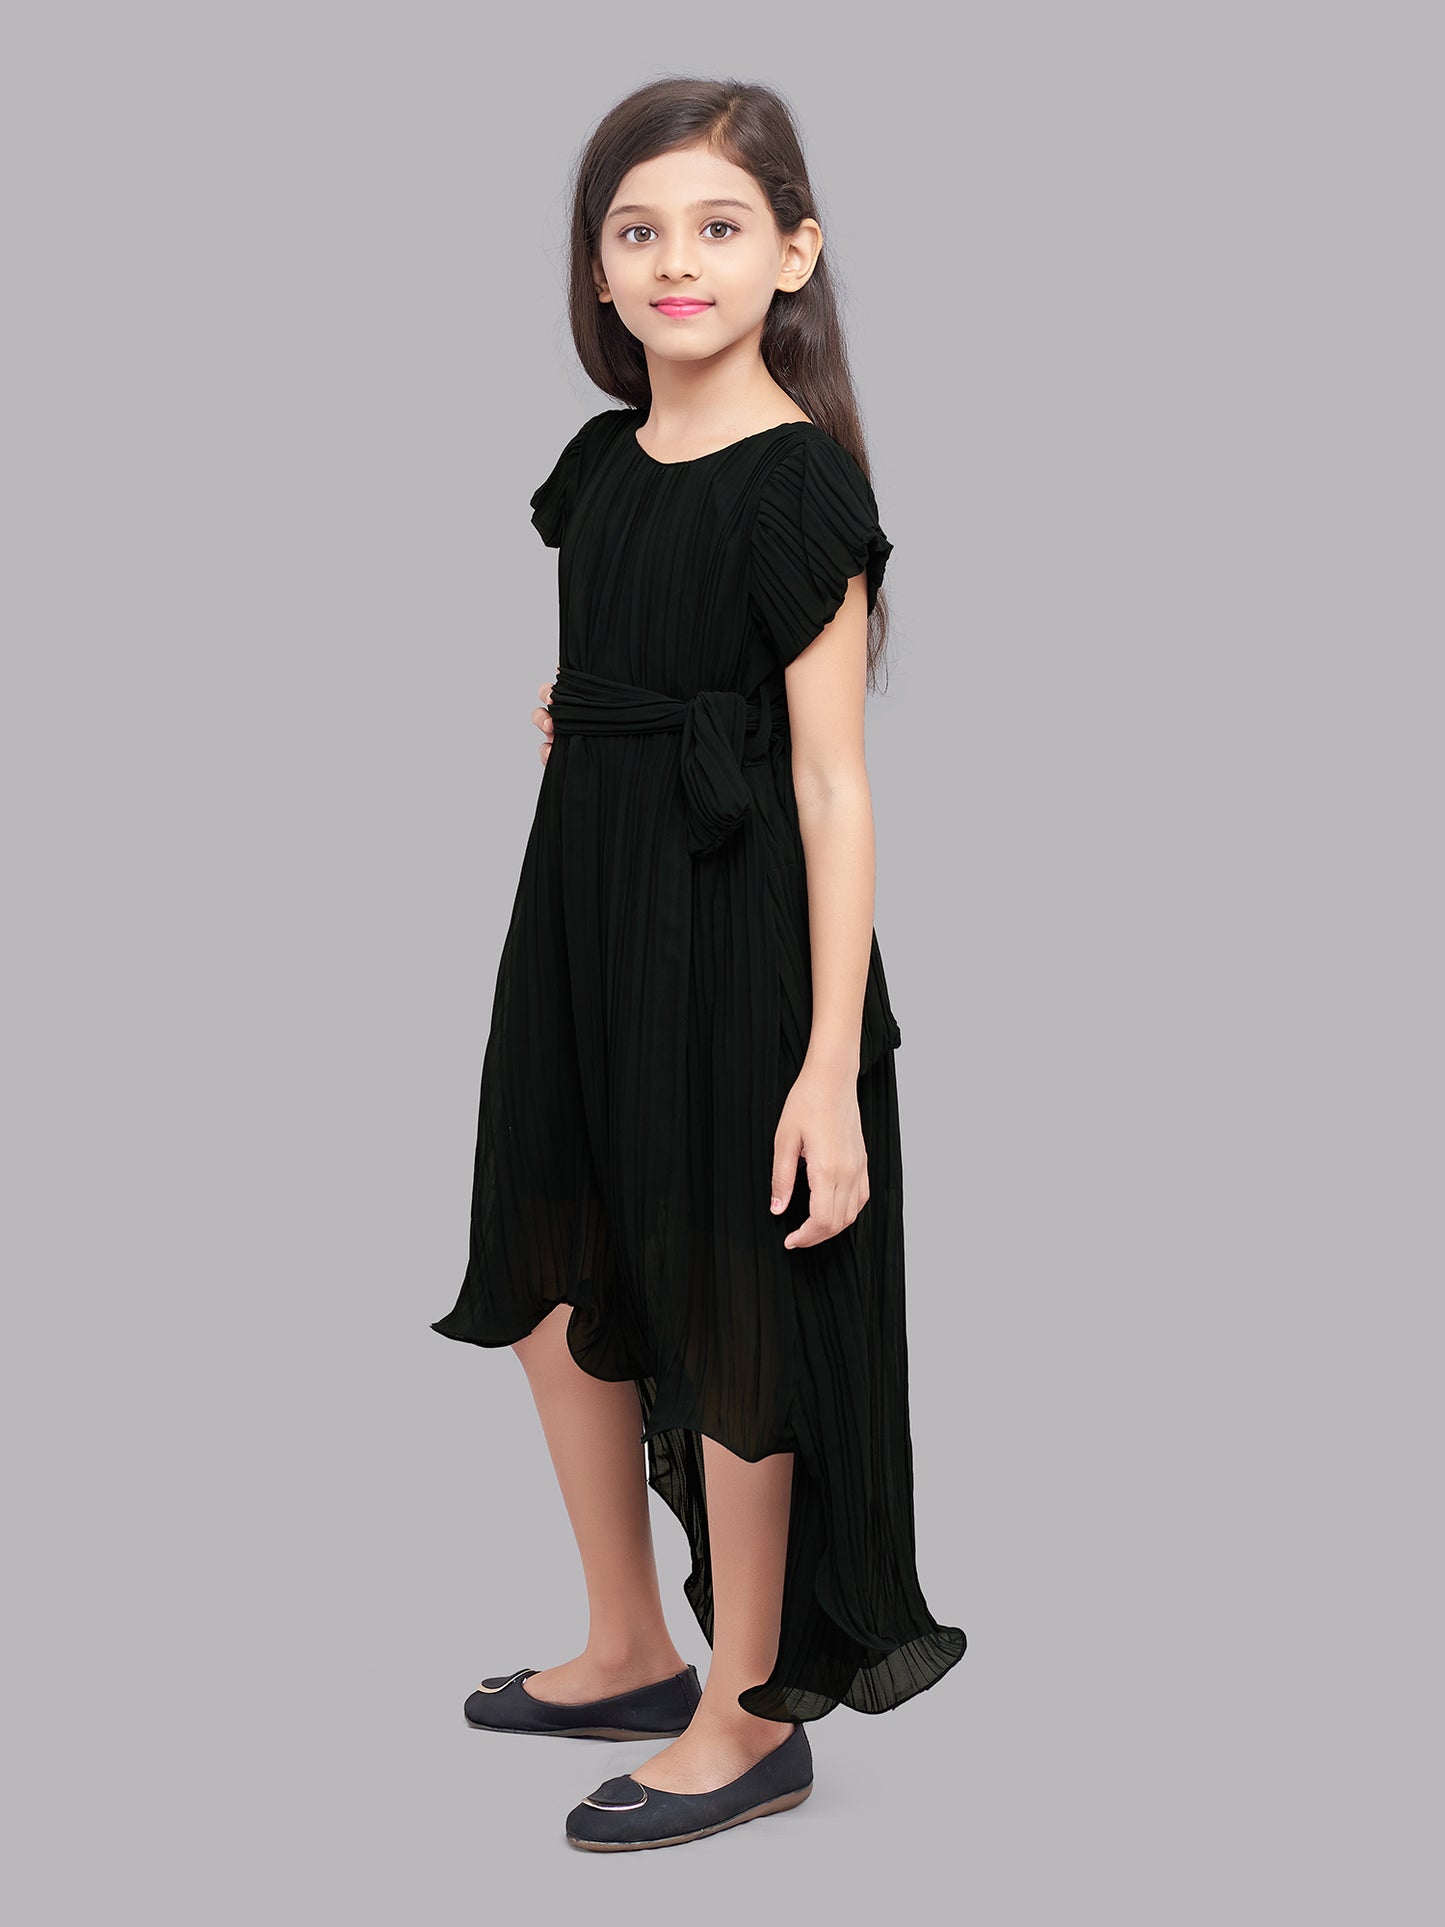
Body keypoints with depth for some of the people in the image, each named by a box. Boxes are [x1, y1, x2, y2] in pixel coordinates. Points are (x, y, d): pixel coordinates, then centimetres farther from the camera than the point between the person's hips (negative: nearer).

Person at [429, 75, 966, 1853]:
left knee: (725, 1319, 4)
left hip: (737, 927, -8)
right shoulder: (601, 466, 7)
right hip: (582, 905, 8)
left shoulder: (796, 483, -15)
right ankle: (628, 1653, 36)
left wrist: (831, 1061, -21)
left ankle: (750, 1717, 23)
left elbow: (830, 782, -18)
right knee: (555, 1281, 16)